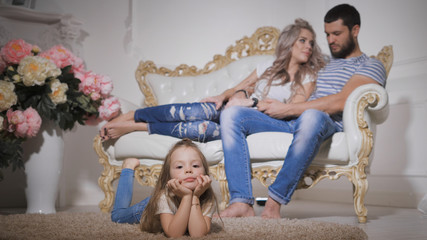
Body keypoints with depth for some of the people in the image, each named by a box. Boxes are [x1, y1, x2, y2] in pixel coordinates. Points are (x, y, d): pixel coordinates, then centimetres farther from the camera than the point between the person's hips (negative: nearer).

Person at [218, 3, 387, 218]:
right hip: (292, 121, 7)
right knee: (231, 114, -13)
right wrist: (274, 106, 7)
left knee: (311, 116, -44)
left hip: (329, 124, -7)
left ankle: (274, 202, -34)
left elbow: (340, 102, -9)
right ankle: (241, 203, -28)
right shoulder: (324, 63, 33)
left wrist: (286, 109, -10)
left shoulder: (371, 66, 8)